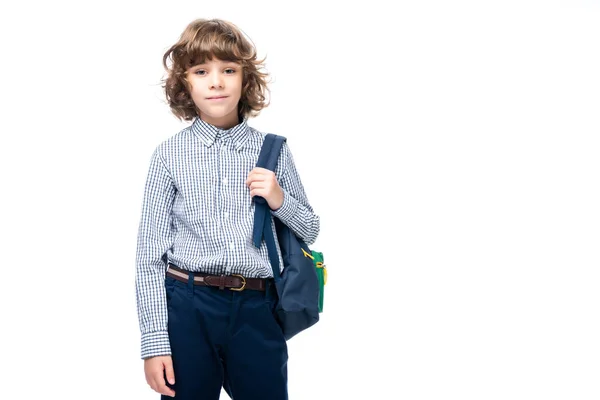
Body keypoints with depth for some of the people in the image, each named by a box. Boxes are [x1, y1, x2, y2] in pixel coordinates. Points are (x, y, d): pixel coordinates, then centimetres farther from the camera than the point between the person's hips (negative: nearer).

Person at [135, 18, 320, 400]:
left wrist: (280, 201, -8)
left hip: (257, 310, 1)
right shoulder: (169, 154, -1)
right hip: (187, 309, -1)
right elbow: (150, 254, -1)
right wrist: (154, 342, -4)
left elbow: (310, 231, 14)